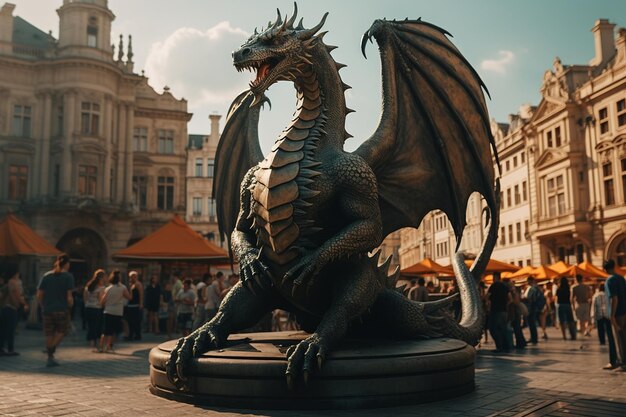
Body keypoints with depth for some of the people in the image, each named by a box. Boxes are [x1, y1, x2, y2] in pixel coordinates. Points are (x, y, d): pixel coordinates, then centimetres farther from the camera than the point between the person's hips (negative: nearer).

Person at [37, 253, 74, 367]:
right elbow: (69, 296, -12)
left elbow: (39, 295, 3)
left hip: (48, 310, 3)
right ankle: (51, 350, -5)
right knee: (61, 331, 15)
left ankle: (50, 358, 17)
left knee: (49, 334, 13)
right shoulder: (68, 276, -6)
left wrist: (43, 306, 15)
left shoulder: (46, 276, 5)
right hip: (62, 310, -3)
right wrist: (70, 306, 5)